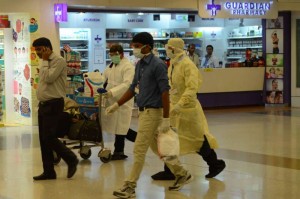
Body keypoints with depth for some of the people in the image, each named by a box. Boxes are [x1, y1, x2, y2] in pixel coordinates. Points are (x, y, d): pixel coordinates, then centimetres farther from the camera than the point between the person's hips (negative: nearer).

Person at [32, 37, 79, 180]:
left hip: (53, 104, -9)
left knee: (49, 137, -12)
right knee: (43, 139, 7)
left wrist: (45, 60, -13)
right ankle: (48, 171, 12)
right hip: (43, 104, 9)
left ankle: (71, 159, 6)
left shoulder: (59, 61, -11)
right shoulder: (45, 63, 17)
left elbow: (49, 78, -21)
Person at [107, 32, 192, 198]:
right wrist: (116, 105, 13)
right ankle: (182, 174, 29)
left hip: (152, 112, -9)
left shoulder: (157, 65, -15)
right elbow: (133, 88, 17)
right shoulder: (139, 64, 10)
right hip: (143, 111, 9)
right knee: (156, 147, 16)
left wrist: (166, 119, -20)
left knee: (139, 150, -5)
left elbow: (165, 92, -17)